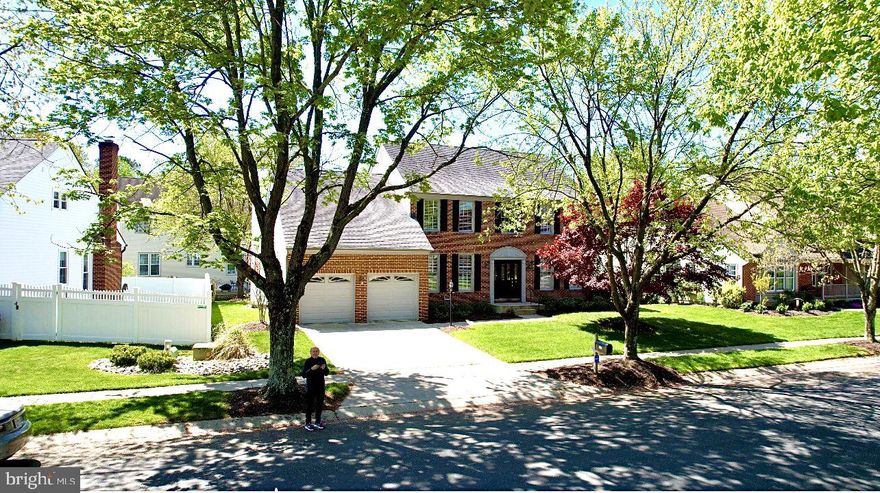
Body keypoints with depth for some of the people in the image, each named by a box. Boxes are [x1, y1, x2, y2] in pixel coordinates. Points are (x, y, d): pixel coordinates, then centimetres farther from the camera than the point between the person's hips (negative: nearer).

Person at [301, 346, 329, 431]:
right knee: (309, 405, 3)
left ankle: (317, 422, 27)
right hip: (311, 387, -4)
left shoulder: (322, 360, 0)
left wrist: (324, 368, -16)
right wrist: (312, 369, -28)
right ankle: (308, 424, 15)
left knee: (320, 404, 12)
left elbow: (327, 373, 5)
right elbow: (304, 375, -15)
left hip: (320, 386, 4)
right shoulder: (308, 362, -10)